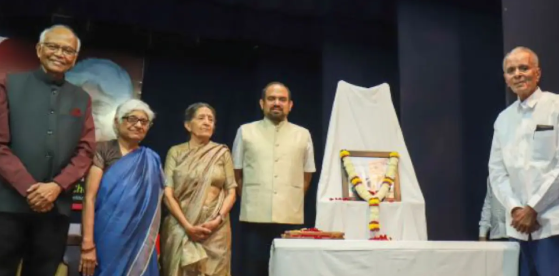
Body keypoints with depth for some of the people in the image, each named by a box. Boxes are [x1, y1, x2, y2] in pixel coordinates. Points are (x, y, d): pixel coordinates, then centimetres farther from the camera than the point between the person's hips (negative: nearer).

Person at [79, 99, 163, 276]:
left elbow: (153, 205, 11)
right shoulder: (103, 150, -3)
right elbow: (89, 197, -10)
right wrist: (87, 244, -17)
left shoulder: (151, 160, 8)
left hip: (138, 242, 3)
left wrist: (152, 244, 8)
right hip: (106, 239, -3)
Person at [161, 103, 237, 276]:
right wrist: (187, 226, -12)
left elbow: (231, 191, 5)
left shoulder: (222, 153, 7)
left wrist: (218, 220, -10)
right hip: (180, 228, 0)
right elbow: (168, 193, -2)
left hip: (215, 230, 1)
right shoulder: (176, 152, 4)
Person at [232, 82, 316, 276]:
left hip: (290, 219, 1)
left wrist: (291, 200, 8)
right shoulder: (245, 131, 6)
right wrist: (250, 200, 6)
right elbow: (237, 174, 11)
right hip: (255, 218, -1)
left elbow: (306, 176, 14)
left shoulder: (303, 135, 9)